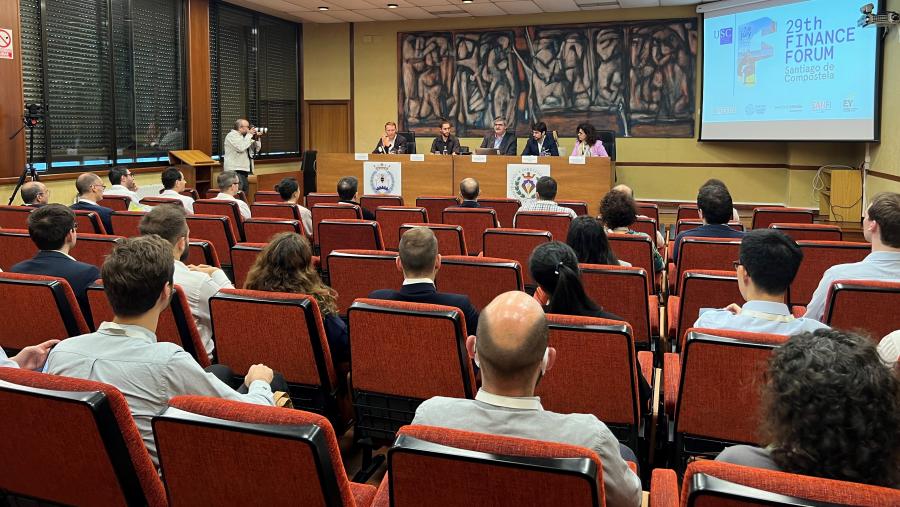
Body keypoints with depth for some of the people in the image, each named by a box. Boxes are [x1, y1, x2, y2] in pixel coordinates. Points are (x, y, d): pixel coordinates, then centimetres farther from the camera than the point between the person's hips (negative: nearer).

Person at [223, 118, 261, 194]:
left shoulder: (244, 136, 18)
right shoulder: (231, 135, -7)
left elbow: (257, 149, 20)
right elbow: (241, 148, -23)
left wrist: (256, 138, 4)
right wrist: (249, 135, -14)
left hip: (244, 170, 9)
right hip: (235, 170, -9)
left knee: (245, 193, 9)